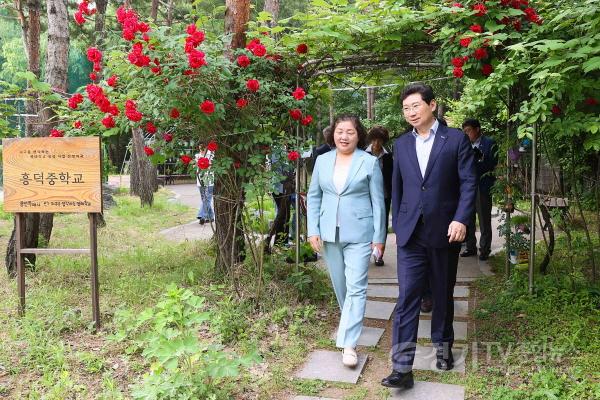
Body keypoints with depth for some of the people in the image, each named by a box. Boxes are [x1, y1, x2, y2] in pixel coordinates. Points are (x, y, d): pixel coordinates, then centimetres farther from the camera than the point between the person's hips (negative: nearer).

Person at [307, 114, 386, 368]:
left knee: (356, 287, -8)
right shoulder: (322, 160, 6)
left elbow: (378, 202, -2)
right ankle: (352, 321, 40)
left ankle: (348, 344, -6)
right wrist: (313, 230, 0)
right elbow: (314, 197, 9)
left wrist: (379, 237, -4)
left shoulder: (369, 162, -3)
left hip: (358, 234, -4)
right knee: (339, 285, 16)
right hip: (329, 233, 4)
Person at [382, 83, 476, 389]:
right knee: (407, 298, -5)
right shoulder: (401, 144, 10)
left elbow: (468, 183, -4)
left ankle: (443, 347, 35)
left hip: (444, 231, -2)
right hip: (410, 234, 2)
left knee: (443, 295, 13)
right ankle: (402, 368, -3)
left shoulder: (456, 139, -1)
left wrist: (461, 219, -16)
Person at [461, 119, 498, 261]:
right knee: (467, 219, 9)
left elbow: (494, 164, -7)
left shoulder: (489, 143, -1)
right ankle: (471, 247, 20)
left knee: (484, 220, 2)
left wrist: (481, 157, -21)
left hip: (482, 188, -5)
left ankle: (485, 249, 10)